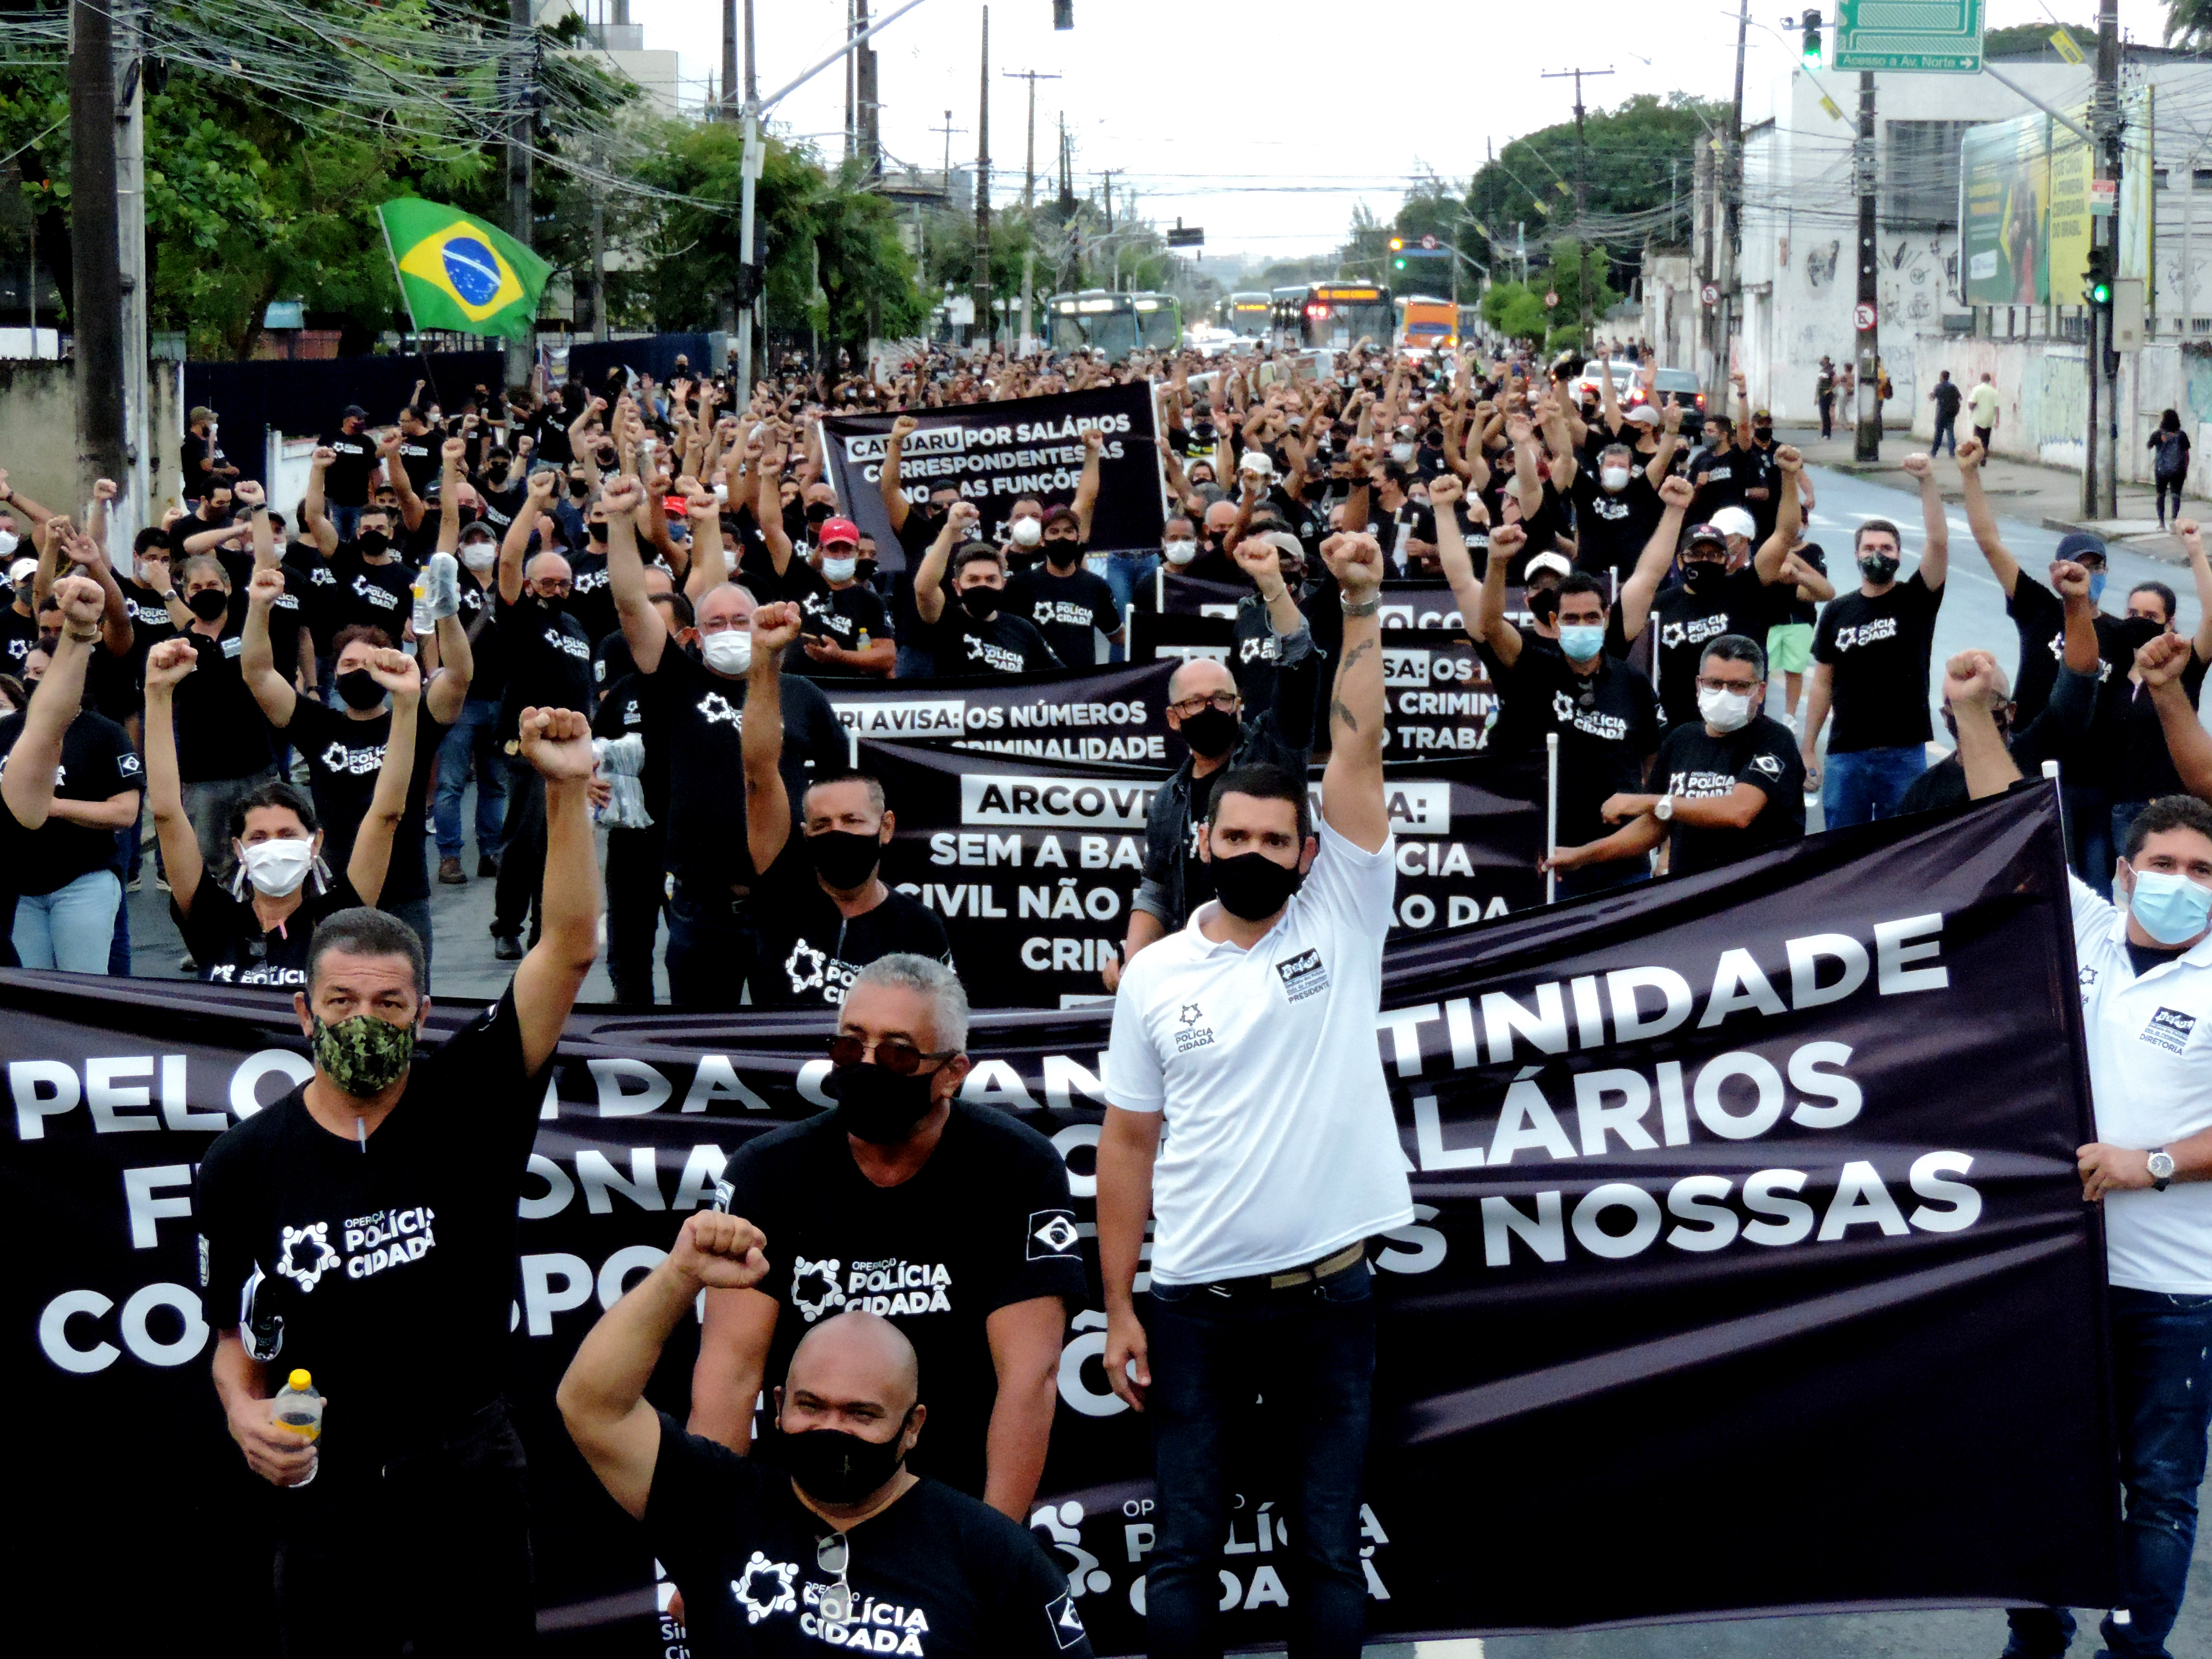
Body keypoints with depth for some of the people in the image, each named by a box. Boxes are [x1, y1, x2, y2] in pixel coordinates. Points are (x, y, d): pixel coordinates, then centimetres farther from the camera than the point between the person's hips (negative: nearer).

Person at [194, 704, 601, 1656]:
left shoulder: (467, 1103, -4)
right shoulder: (247, 1163, 1)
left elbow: (570, 950, -14)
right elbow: (240, 1332, 10)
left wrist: (566, 791, -23)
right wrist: (244, 1409, -12)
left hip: (469, 1470, -1)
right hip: (326, 1478, 1)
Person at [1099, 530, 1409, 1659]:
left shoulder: (1342, 922, 1)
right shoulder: (1154, 977, 3)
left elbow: (1356, 752, -9)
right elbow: (1128, 1145, 5)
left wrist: (1361, 606, -16)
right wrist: (1118, 1310, 1)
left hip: (1328, 1295, 0)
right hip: (1194, 1301, 1)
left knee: (1329, 1551, 8)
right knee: (1184, 1551, 6)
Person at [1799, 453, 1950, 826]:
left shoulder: (1916, 600, 1)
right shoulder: (1838, 611, 8)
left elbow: (1939, 543, -15)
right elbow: (1823, 684, 10)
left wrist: (1927, 482, -25)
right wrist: (1807, 749, 7)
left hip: (1905, 753, -2)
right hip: (1846, 754, 2)